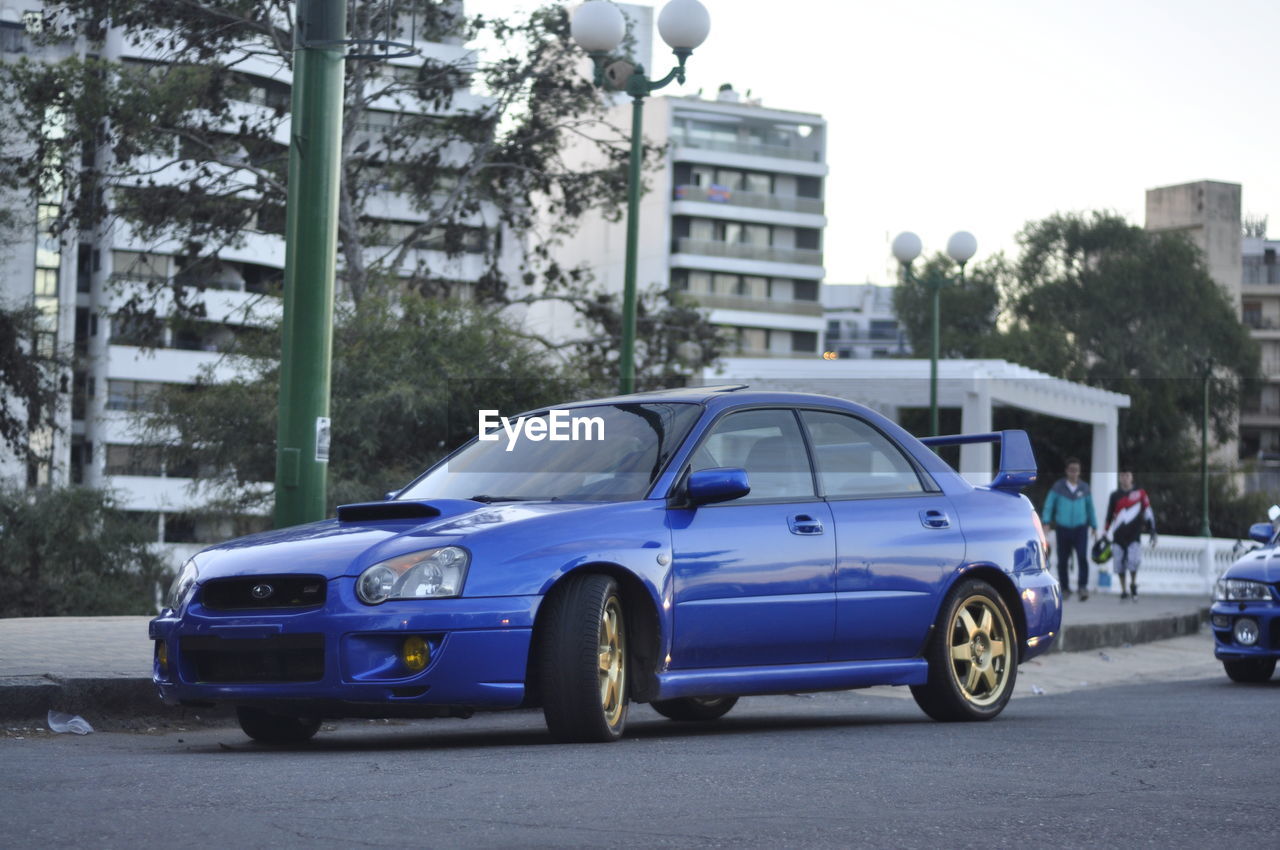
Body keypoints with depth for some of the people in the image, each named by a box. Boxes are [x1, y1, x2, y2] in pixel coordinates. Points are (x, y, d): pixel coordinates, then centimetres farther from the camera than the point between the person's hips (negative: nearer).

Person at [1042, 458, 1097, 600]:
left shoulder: (1084, 488, 7)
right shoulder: (1058, 486, 2)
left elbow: (1090, 507, 17)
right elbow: (1049, 505, 2)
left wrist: (1094, 525, 20)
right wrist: (1046, 522, -10)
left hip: (1080, 528, 0)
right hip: (1063, 528, 0)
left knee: (1082, 557, -17)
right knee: (1063, 560, 3)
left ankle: (1082, 587, -19)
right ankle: (1065, 589, 15)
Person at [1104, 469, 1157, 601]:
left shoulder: (1140, 494, 4)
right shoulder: (1115, 496, 9)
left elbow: (1148, 512, 5)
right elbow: (1109, 516, 13)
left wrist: (1153, 531, 1)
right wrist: (1106, 535, 11)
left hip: (1134, 535, -2)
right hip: (1118, 536, 2)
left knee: (1133, 561, -15)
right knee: (1120, 563, 0)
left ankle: (1133, 585, 10)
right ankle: (1123, 591, 13)